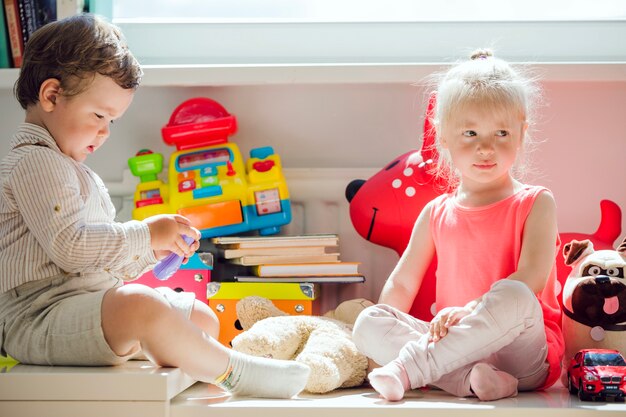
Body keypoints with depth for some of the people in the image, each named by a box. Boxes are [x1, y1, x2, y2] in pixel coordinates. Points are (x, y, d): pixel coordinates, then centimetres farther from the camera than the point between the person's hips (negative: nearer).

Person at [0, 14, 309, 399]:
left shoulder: (73, 171, 27)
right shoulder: (35, 162, -9)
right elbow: (69, 246, -23)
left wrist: (155, 251, 11)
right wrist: (146, 235, -16)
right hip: (38, 316, -11)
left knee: (202, 317, 13)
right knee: (140, 307, -38)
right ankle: (234, 371, -20)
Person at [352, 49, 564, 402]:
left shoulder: (535, 204, 2)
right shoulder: (436, 214, 15)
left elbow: (531, 279, -14)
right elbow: (401, 284, 15)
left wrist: (470, 311, -28)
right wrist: (380, 344, 1)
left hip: (520, 351, -4)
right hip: (456, 347, 4)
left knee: (512, 296, -36)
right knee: (369, 322, -16)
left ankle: (410, 368, -35)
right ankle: (470, 378, -34)